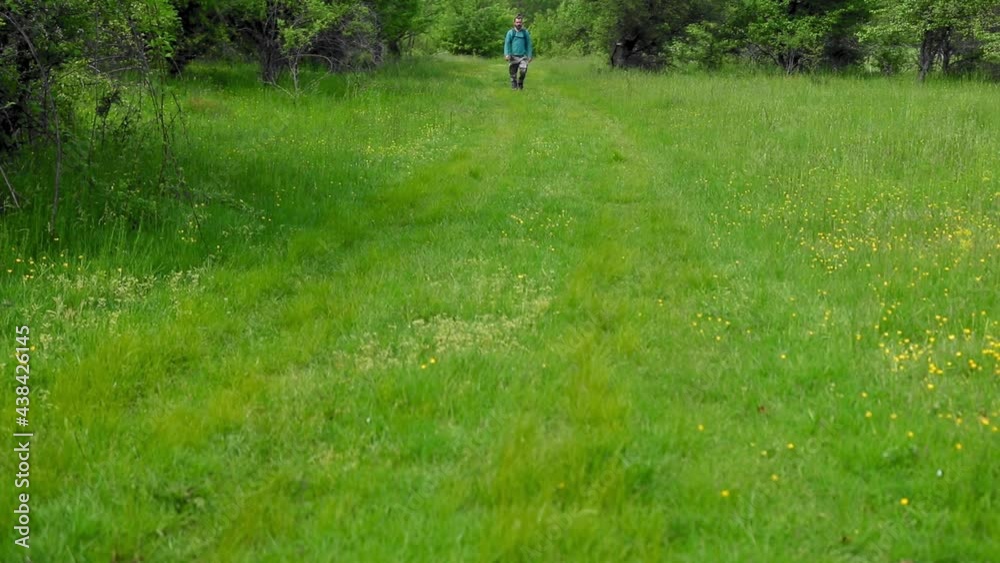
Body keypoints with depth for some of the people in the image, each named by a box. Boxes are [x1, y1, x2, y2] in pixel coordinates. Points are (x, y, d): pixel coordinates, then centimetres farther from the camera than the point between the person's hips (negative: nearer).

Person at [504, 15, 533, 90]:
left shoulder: (525, 32, 8)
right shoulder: (510, 32, 4)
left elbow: (528, 44, 10)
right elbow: (507, 44, 1)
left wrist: (529, 55, 4)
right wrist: (507, 54, -11)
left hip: (523, 56, 0)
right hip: (513, 56, 0)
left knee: (523, 70, -15)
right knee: (513, 73, 1)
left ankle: (520, 84, 9)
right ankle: (514, 86, 15)